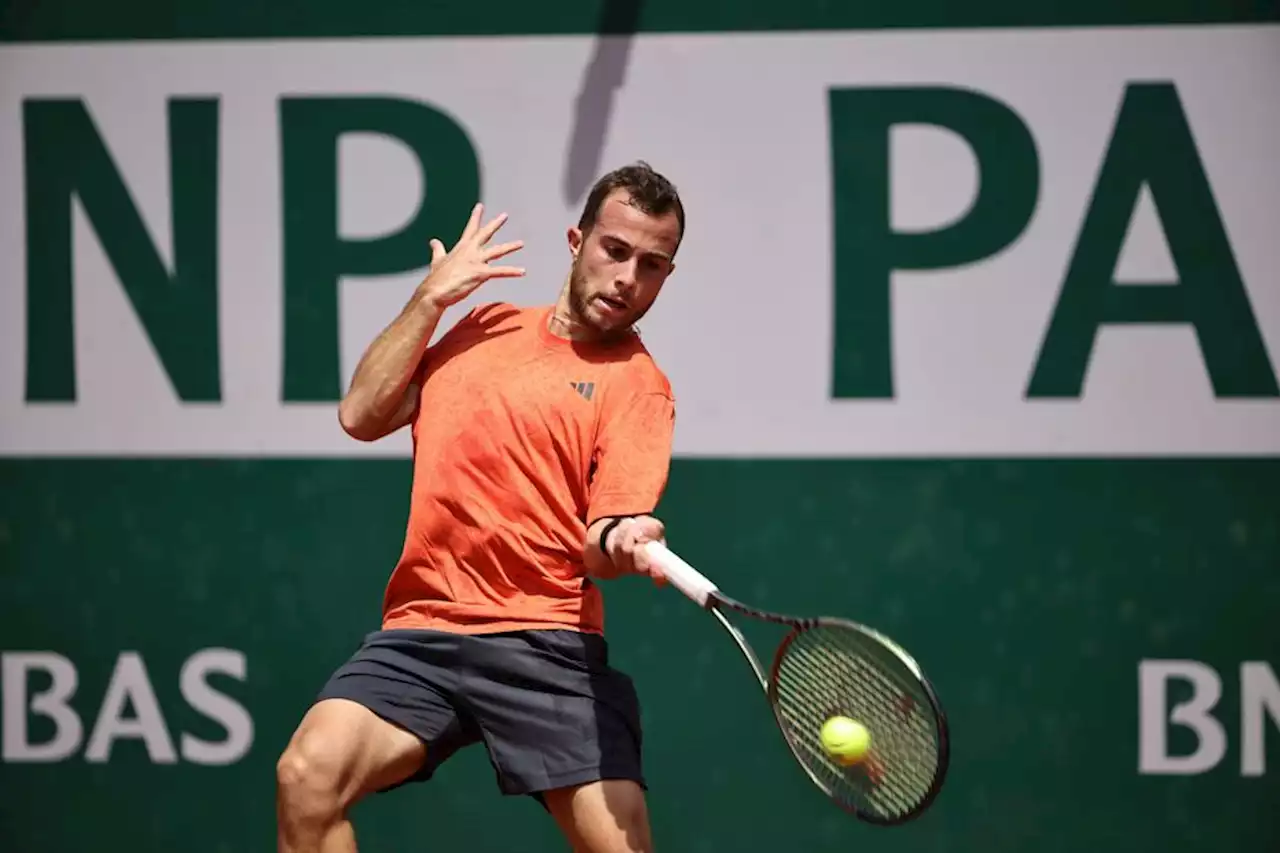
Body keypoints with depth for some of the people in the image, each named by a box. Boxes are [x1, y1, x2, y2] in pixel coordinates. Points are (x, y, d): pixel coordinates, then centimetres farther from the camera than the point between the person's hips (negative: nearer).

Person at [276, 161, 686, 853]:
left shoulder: (637, 383, 4)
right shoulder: (488, 324, 19)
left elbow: (600, 544, -8)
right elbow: (362, 416, 14)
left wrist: (621, 543, -32)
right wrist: (431, 298, 9)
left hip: (545, 642, -3)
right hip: (422, 627, 3)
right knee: (308, 775, -21)